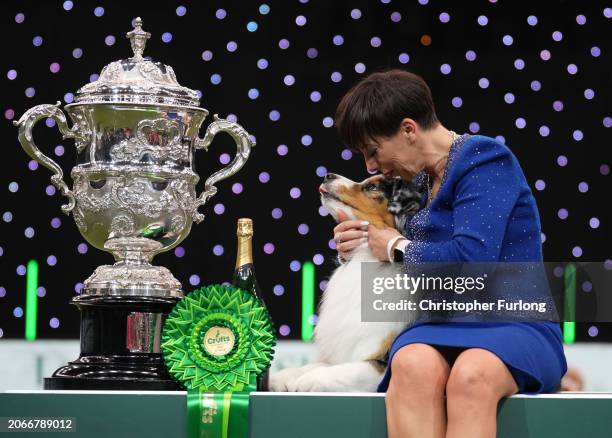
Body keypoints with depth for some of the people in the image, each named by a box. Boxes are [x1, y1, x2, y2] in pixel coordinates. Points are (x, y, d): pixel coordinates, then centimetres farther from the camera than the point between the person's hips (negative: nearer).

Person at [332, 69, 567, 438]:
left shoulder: (484, 159, -4)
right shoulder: (418, 180, 20)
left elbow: (473, 258, -20)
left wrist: (397, 249, -2)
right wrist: (361, 250, 13)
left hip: (513, 324, -5)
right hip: (440, 327, 5)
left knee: (471, 375, -41)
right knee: (413, 365, -34)